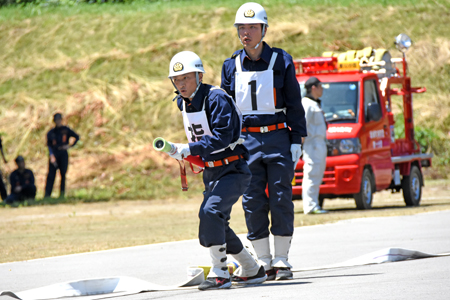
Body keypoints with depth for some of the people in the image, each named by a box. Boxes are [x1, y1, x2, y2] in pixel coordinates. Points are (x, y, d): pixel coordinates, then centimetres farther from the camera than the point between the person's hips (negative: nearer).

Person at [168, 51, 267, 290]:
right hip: (211, 172, 9)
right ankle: (252, 270, 28)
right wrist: (180, 150, 10)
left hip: (233, 170, -9)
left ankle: (220, 273, -21)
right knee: (215, 225, 12)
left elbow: (221, 138, -27)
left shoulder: (216, 99, -19)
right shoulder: (184, 103, 7)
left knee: (210, 211, -26)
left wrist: (189, 149, -32)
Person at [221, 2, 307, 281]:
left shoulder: (281, 61, 1)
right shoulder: (231, 66, 8)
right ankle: (264, 261, 8)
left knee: (281, 199, -3)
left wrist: (296, 141, -4)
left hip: (279, 137, -2)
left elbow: (294, 104, 3)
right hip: (246, 141, 2)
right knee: (253, 202, 0)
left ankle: (282, 260, 5)